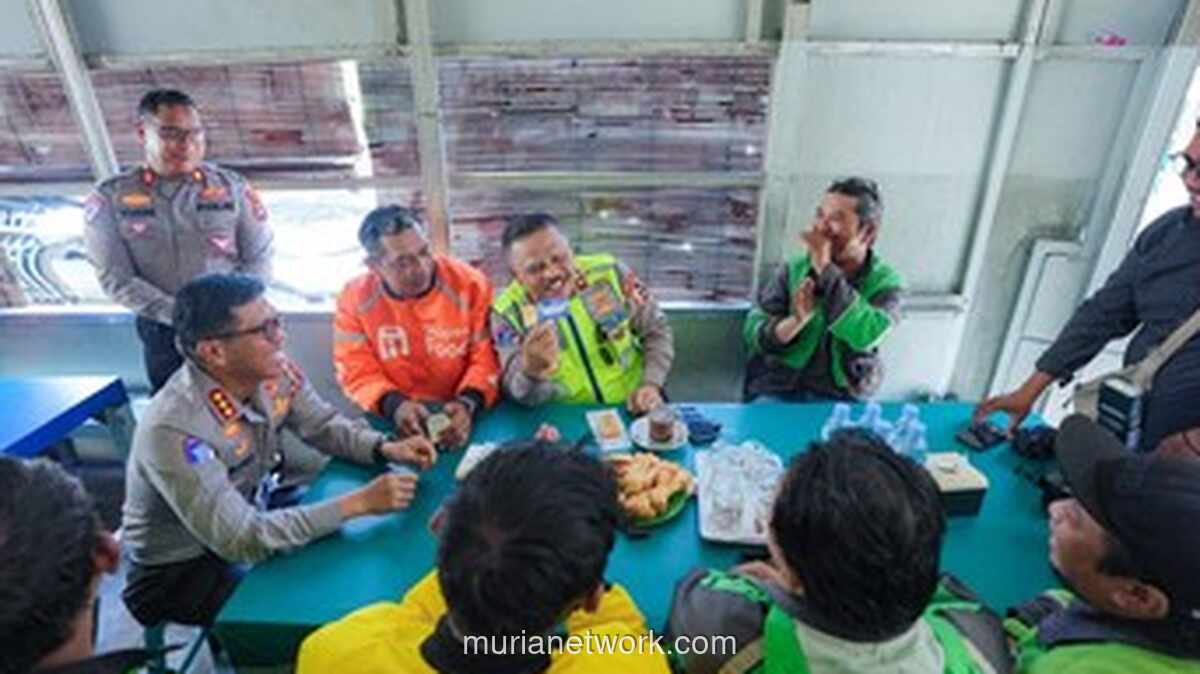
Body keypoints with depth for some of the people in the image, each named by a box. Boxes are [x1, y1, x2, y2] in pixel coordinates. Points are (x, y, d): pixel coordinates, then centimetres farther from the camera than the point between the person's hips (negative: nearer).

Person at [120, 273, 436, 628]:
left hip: (255, 512, 6)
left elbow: (324, 424, -1)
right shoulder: (174, 431, -35)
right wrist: (359, 502, -36)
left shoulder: (272, 370, -16)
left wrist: (386, 448, -20)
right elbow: (242, 539, -35)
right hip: (181, 570, -6)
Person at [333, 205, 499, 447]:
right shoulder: (354, 299, -5)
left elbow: (487, 357, -7)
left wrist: (468, 404, -24)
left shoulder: (470, 284, -9)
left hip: (458, 414, -2)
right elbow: (356, 372, -3)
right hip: (395, 421, 2)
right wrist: (394, 405, -22)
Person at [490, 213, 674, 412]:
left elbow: (657, 331, 1)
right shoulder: (508, 312, -10)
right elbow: (521, 395, -15)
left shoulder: (609, 273, -8)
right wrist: (533, 372, -37)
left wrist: (651, 384, -13)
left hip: (632, 409, 0)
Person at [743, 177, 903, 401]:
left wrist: (825, 269, -18)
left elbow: (866, 335, -20)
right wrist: (795, 321, -22)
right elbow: (753, 334, -3)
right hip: (774, 395, 0)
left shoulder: (886, 284, 1)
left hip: (839, 402, 0)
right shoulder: (792, 270, 4)